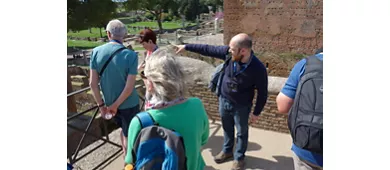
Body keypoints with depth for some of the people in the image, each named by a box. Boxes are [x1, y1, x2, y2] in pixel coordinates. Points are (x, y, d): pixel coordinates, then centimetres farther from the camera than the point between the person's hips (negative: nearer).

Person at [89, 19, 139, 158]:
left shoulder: (96, 52, -9)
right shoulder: (131, 55, -19)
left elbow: (93, 83, -7)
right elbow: (129, 87, -21)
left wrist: (101, 104, 2)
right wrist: (115, 105, -9)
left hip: (109, 103, 4)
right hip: (129, 104, -4)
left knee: (124, 129, 28)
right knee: (129, 134, 16)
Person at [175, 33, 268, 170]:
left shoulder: (258, 69, -29)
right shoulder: (229, 52, -19)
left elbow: (262, 93, -16)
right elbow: (208, 50, -7)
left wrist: (256, 112, -8)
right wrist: (186, 46, -3)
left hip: (241, 106, -4)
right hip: (224, 100, 5)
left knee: (241, 132, 17)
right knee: (227, 128, 25)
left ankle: (239, 157, 40)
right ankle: (227, 151, 49)